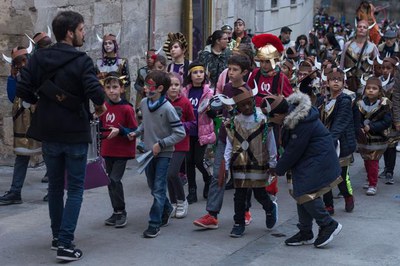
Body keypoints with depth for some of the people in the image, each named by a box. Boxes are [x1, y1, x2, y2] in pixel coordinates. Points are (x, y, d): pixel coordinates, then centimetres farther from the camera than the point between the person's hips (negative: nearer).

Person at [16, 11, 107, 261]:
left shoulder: (39, 57, 1)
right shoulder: (82, 60, -13)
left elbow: (23, 90, -4)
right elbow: (95, 92, -24)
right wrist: (100, 105, -3)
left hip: (49, 132, 5)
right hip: (75, 133, -5)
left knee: (55, 185, 18)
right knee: (75, 188, 2)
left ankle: (57, 237, 27)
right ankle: (66, 244, -6)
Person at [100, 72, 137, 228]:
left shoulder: (127, 108, -13)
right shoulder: (103, 106, 3)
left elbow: (135, 131, -12)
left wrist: (120, 131, -25)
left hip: (122, 151, -6)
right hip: (107, 151, 6)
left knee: (115, 180, -10)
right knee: (110, 181, 11)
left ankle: (121, 212, 5)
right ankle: (117, 212, 24)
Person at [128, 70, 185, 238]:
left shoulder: (167, 108, -19)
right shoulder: (144, 103, 0)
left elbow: (180, 133, -16)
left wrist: (161, 144, -18)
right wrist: (137, 133, 3)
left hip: (163, 154, -7)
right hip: (148, 152, 7)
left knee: (159, 189, -5)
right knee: (153, 186, 17)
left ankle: (154, 224, 0)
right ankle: (166, 209, 41)